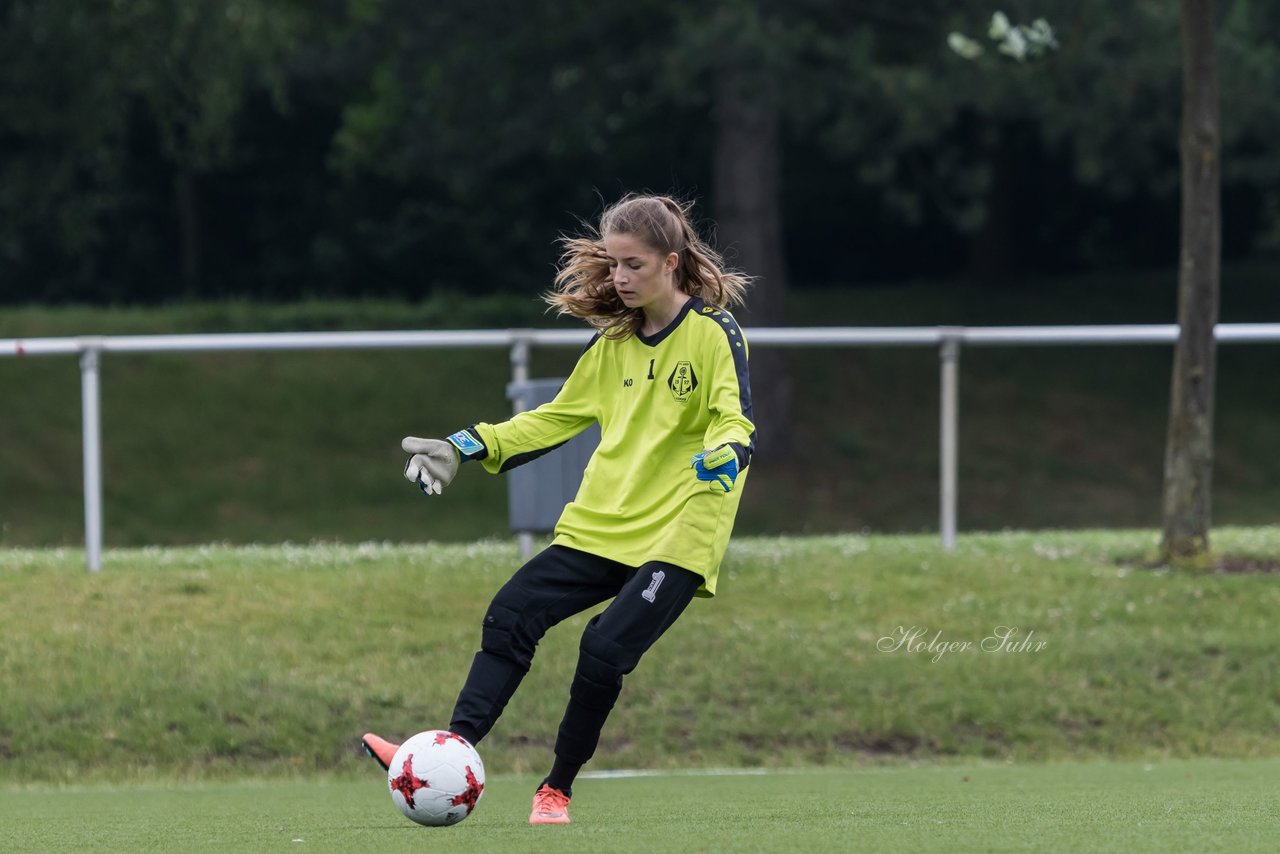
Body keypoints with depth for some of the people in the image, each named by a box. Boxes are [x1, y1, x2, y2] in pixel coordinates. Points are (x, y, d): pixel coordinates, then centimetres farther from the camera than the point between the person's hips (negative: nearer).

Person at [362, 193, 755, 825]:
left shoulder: (714, 335, -6)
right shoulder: (612, 342, 13)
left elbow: (737, 425, -15)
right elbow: (557, 418, 21)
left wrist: (721, 457, -40)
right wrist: (466, 447, 13)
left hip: (676, 536, -6)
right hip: (598, 525, 6)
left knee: (604, 649, -19)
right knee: (510, 614, -10)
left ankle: (557, 789, -3)